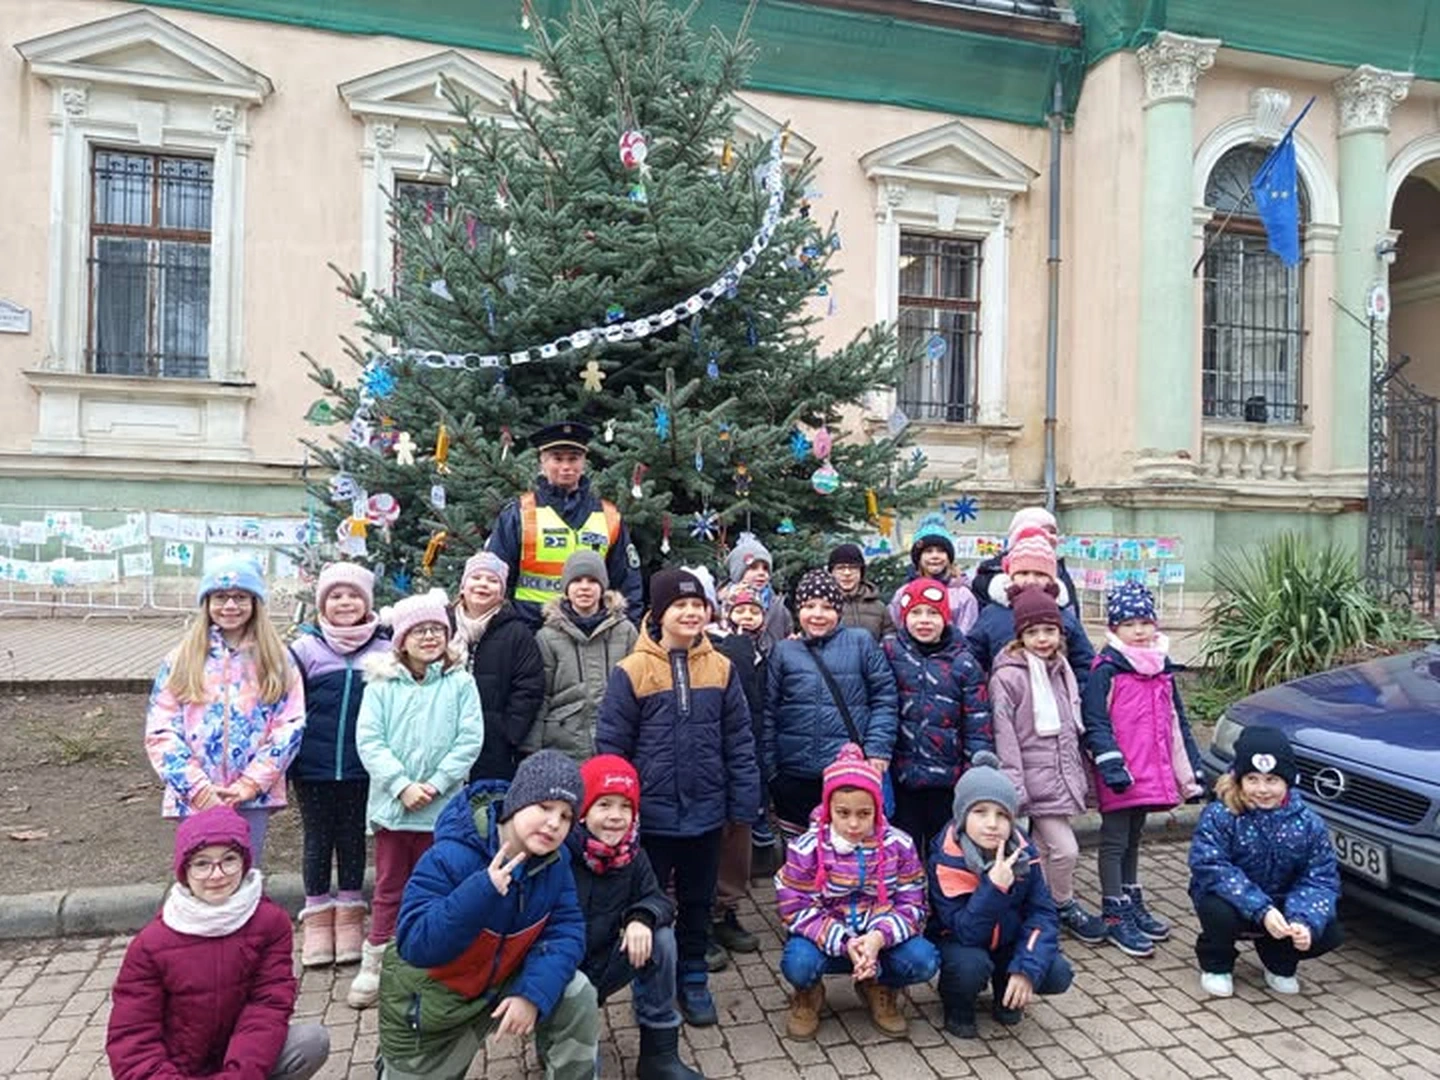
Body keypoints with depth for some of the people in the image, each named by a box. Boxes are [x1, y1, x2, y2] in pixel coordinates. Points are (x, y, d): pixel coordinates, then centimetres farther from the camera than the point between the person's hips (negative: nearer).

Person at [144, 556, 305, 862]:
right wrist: (197, 786, -9)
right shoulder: (182, 659, 5)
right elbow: (160, 731, 0)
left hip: (254, 797, 0)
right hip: (196, 798, 0)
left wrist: (250, 784, -10)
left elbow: (290, 727, -1)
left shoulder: (277, 660, 4)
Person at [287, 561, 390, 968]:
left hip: (361, 768, 1)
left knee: (353, 839, 13)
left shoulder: (384, 650, -1)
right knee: (318, 840, 12)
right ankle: (317, 918, 28)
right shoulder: (305, 648, -4)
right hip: (313, 767, 0)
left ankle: (349, 915, 29)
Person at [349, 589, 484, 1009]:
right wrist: (402, 786, -15)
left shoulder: (460, 682, -3)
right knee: (389, 889, 13)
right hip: (391, 804, 1)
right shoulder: (381, 683, -2)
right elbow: (368, 740, -7)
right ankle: (373, 968, 27)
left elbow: (470, 740, -7)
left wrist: (435, 784, -14)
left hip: (443, 808, 0)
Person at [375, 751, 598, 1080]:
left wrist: (533, 993, -33)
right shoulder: (450, 857, -32)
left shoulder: (554, 859, -15)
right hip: (430, 1000, -3)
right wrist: (483, 890, -49)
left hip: (500, 982, 3)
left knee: (576, 995, -17)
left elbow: (565, 929, -17)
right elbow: (414, 945, -36)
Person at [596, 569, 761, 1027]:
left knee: (698, 902, 19)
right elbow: (611, 745, -7)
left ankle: (693, 979, 37)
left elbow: (739, 741, 3)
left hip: (705, 812, 3)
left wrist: (745, 801, 0)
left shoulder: (722, 668, -2)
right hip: (650, 814, -3)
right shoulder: (632, 670, -11)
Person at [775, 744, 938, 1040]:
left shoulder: (899, 845, -8)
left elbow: (912, 904, -7)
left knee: (924, 961, -26)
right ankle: (809, 994, 8)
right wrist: (844, 942, -27)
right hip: (826, 939, -2)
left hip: (880, 938, 2)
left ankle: (879, 987, 11)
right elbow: (795, 909, -14)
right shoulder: (807, 849, -14)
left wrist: (879, 937, -27)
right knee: (798, 964, -33)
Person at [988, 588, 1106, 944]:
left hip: (1062, 776, 7)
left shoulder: (1060, 671, 11)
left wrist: (1081, 773, 18)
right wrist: (1014, 789, -18)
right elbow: (1005, 736, -15)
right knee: (1066, 848, -7)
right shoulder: (1007, 677, -13)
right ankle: (1065, 907, 17)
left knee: (1042, 849, 15)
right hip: (1035, 779, -7)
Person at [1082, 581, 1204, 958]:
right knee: (1114, 842, 3)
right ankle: (1116, 916, 12)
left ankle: (1133, 904, 34)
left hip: (1151, 772, 7)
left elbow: (1177, 721, 17)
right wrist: (1111, 764, -23)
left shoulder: (1163, 669, 10)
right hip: (1120, 776, -7)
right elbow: (1095, 722, -15)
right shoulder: (1106, 670, -11)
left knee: (1133, 840, 20)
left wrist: (1192, 767, 16)